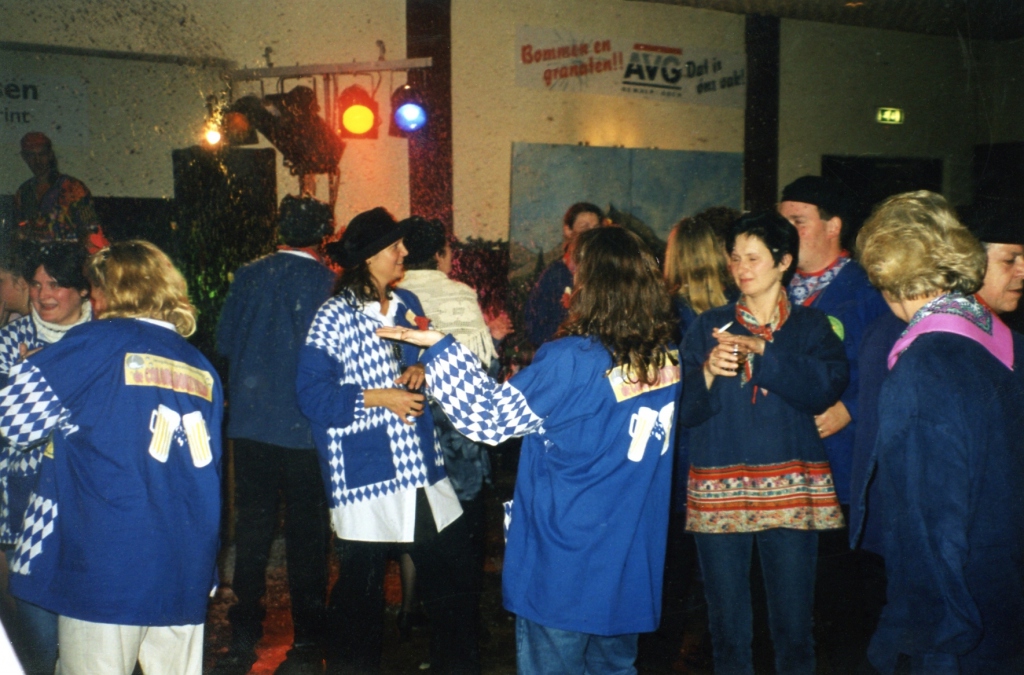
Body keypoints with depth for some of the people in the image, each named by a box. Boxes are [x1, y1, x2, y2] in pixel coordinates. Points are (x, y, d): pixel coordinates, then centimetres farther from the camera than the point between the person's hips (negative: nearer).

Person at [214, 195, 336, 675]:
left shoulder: (247, 276, 1)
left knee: (252, 527, 12)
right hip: (304, 426, -3)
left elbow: (224, 341, 7)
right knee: (305, 531, 7)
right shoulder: (325, 282, -11)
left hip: (250, 420, 4)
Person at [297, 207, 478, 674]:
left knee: (452, 578, 12)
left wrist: (420, 369, -1)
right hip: (364, 476, -6)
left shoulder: (406, 304, 9)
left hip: (421, 466, 6)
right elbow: (313, 395, -12)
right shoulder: (333, 318, -9)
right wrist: (376, 398, -18)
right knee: (360, 590, 7)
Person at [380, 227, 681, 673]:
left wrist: (438, 347, -12)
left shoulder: (571, 360, -22)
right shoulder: (667, 359, -3)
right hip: (633, 564, 6)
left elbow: (489, 418, -16)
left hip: (564, 570, -6)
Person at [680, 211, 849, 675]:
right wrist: (709, 371, -15)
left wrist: (761, 351, -16)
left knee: (794, 628, 1)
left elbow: (827, 388, -11)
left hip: (790, 490, -1)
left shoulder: (810, 326, 9)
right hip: (718, 491, 1)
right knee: (727, 628, 5)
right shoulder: (710, 326, 11)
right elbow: (686, 411, 3)